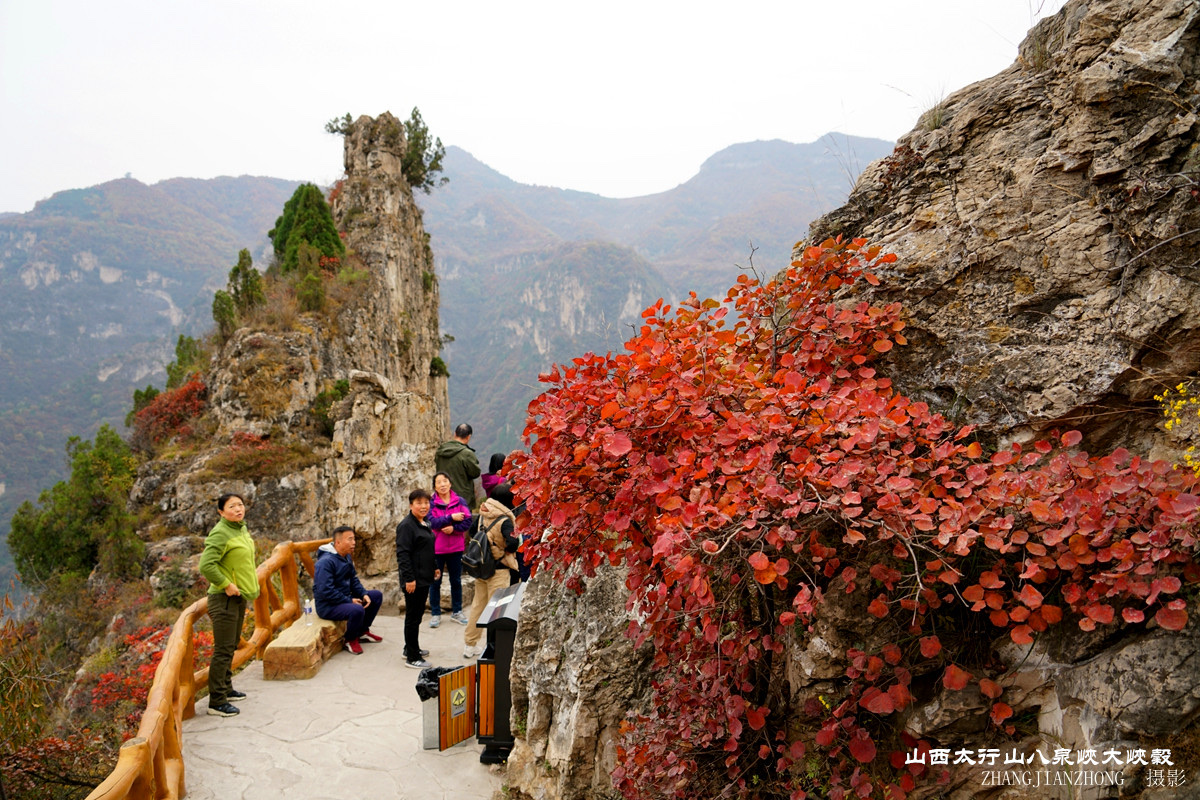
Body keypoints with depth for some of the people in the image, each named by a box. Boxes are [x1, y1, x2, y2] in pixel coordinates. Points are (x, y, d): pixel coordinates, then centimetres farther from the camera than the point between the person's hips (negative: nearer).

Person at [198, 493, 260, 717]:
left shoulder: (242, 529, 11)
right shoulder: (220, 533, -18)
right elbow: (206, 565, -27)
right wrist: (226, 585, -22)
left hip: (238, 597, 10)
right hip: (224, 598, -10)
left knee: (231, 647, 20)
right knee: (223, 650, -5)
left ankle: (226, 688, 34)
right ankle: (216, 702, 1)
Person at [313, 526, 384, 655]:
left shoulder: (346, 557, 8)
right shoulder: (326, 562, -23)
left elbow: (353, 580, 15)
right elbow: (325, 591, -27)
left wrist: (364, 594, -4)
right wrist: (349, 601, -23)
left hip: (344, 598, 10)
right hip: (327, 606, -10)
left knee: (377, 595, 7)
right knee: (357, 610, -35)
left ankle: (362, 631, 17)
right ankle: (350, 640, -7)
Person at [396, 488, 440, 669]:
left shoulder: (424, 524, 13)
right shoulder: (406, 525, -16)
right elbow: (402, 554, -21)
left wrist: (434, 568, 20)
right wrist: (409, 578, -23)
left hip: (424, 578, 9)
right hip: (413, 580, -9)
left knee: (417, 614, 17)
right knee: (413, 617, -3)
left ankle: (411, 648, 30)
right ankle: (412, 658, 4)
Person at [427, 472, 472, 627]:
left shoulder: (460, 502, 0)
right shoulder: (432, 503, -5)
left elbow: (467, 522, -8)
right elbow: (432, 522, -18)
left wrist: (454, 528, -22)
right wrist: (452, 518, -20)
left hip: (456, 548, 2)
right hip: (436, 548, -2)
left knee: (456, 581, 12)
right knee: (435, 582, 7)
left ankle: (456, 612, 25)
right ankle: (435, 614, 18)